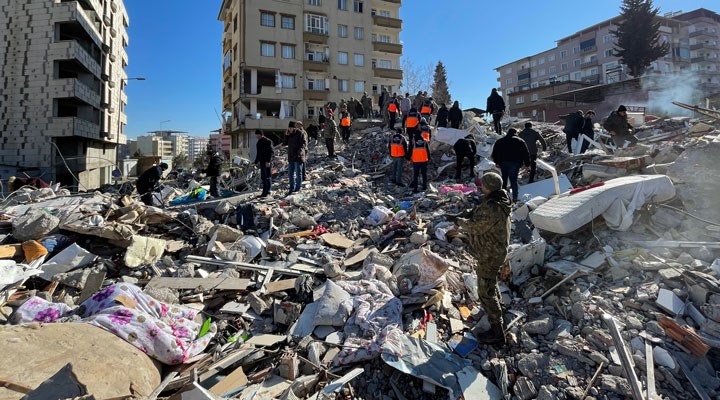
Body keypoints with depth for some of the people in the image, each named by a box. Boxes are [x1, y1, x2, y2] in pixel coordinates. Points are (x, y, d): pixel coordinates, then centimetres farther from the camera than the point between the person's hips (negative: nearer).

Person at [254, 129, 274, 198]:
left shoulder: (267, 141, -9)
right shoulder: (258, 143, 17)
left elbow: (271, 152, -15)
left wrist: (268, 161, -22)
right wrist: (256, 162, 21)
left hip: (268, 162, -8)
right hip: (262, 162, 8)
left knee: (268, 177, -6)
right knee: (263, 177, 10)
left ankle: (267, 191, -2)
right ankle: (264, 192, 15)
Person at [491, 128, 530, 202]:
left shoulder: (499, 141, 9)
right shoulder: (520, 141, 2)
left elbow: (495, 153, 12)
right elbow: (525, 154, 1)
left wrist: (497, 162, 19)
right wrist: (527, 164, 5)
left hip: (503, 163, 2)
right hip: (515, 163, -2)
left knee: (504, 179, 15)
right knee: (514, 180, 0)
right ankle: (515, 198, -3)